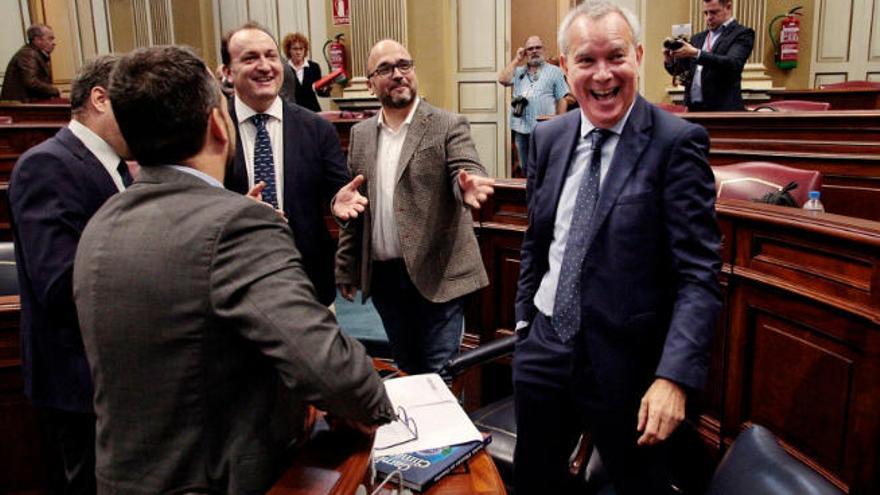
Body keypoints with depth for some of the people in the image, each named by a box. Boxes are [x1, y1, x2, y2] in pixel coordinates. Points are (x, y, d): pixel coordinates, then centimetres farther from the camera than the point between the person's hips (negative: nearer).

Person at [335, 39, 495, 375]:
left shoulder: (448, 126, -4)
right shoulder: (361, 134, 9)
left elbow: (468, 173, -18)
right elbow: (352, 206, 11)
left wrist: (468, 186, -42)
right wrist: (346, 269, 10)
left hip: (436, 274, -4)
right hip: (382, 275, 4)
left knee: (440, 373, 3)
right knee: (406, 369, 18)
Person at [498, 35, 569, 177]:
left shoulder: (554, 71, 6)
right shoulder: (518, 71, 16)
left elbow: (562, 100, 3)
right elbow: (502, 79, -2)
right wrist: (517, 59, 3)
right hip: (521, 129, 4)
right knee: (525, 169, 13)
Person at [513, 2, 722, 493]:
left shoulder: (677, 142, -14)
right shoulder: (549, 138, 3)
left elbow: (699, 274, -17)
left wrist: (675, 377, -25)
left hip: (625, 361, -4)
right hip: (543, 346, 5)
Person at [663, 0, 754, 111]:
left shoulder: (742, 34, 1)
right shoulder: (698, 38, 19)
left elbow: (733, 63, -17)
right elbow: (678, 69, 16)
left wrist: (696, 54, -25)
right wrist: (670, 60, -8)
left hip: (724, 109, -5)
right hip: (694, 109, 5)